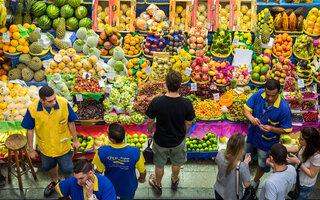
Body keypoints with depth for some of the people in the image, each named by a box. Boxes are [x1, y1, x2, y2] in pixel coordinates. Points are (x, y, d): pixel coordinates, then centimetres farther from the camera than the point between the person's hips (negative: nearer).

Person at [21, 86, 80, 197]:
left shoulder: (64, 103, -28)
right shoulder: (32, 109, -26)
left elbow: (71, 122, -10)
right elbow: (30, 130, -10)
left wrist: (75, 140, 0)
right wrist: (31, 149, -1)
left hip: (63, 146, -1)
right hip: (45, 147, 2)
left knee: (67, 169, 17)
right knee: (50, 166, 29)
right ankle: (54, 182, 62)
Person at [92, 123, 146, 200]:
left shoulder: (101, 152, -31)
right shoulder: (136, 152, -33)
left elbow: (97, 172, -13)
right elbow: (143, 172, -17)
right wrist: (142, 178, 8)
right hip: (128, 190, -1)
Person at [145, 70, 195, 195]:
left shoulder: (156, 102, -28)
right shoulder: (187, 104, -25)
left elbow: (150, 121, -13)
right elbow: (188, 124, -10)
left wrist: (150, 132, 8)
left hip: (161, 140, -1)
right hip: (178, 140, 1)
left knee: (159, 165, 26)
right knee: (177, 163, 30)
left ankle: (158, 185, 51)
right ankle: (174, 181, 57)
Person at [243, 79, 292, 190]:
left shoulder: (284, 108, -30)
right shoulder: (259, 94, -21)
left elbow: (286, 130, -18)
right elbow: (246, 109, -11)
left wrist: (271, 129, -35)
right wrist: (251, 118, -32)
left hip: (267, 141, -2)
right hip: (252, 134, 3)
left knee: (263, 164, 21)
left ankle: (256, 181, 52)